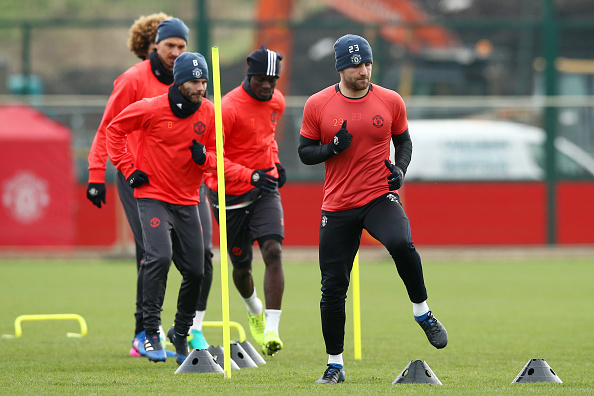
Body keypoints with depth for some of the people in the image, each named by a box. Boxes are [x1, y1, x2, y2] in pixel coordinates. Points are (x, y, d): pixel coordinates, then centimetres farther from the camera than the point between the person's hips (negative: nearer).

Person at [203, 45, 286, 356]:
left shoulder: (276, 102, 3)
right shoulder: (229, 108, -20)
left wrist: (275, 164, 11)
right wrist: (250, 176, -28)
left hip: (264, 190, 4)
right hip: (231, 195, -3)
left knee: (273, 251, -20)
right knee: (242, 266, 10)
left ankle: (271, 330, -22)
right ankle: (254, 309, 45)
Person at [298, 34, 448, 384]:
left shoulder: (391, 102, 2)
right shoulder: (318, 105, -1)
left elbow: (403, 141, 15)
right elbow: (305, 152, 5)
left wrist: (400, 168, -5)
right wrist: (331, 148, -15)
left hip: (381, 197, -1)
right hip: (338, 207, 1)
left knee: (400, 243, -33)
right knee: (333, 287, 1)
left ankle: (423, 313, -11)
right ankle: (335, 365, 16)